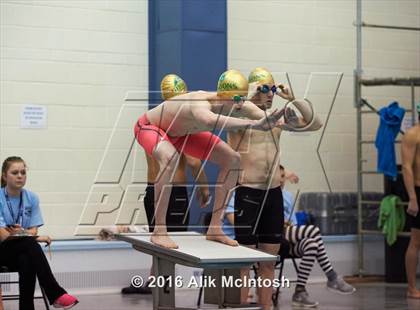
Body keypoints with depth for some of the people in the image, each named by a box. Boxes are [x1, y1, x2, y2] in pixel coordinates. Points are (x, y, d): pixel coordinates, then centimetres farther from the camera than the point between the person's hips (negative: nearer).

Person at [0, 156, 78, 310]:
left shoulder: (32, 198, 3)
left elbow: (33, 231, -1)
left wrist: (21, 232, -24)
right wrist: (25, 235, -30)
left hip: (25, 250, 3)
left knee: (27, 263, -35)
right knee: (29, 243, -35)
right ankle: (55, 294, -42)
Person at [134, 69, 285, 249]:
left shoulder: (241, 107, -25)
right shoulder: (200, 104, -47)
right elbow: (211, 121, -70)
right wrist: (253, 124, -81)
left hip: (181, 131, 8)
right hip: (149, 126, -8)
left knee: (232, 160, 0)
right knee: (170, 157, -40)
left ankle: (215, 228, 8)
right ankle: (159, 231, -32)